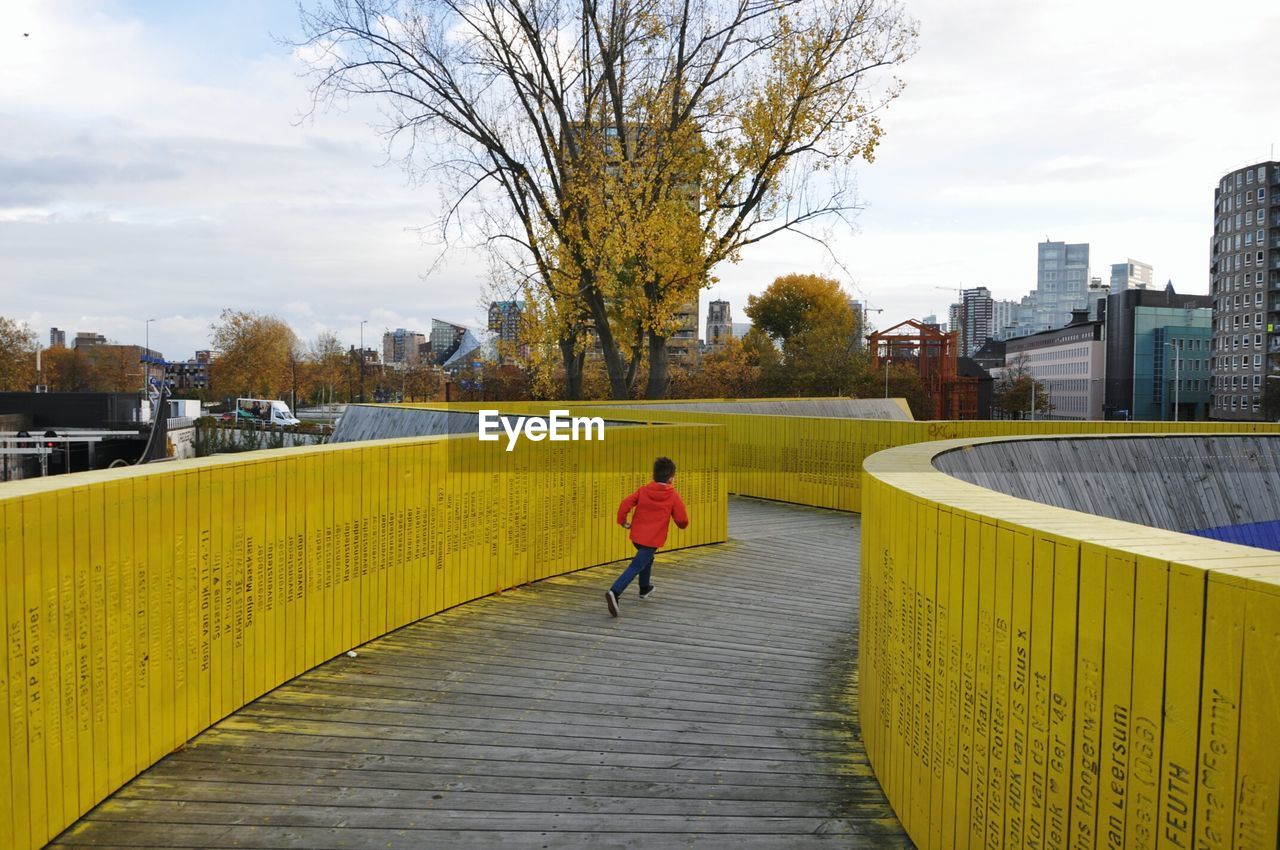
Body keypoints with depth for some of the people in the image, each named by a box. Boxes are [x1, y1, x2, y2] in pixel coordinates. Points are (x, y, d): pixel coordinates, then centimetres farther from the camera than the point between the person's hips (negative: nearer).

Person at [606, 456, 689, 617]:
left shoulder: (643, 490, 4)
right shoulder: (673, 496, -6)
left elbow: (625, 503, -7)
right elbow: (682, 520, -4)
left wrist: (623, 521, 7)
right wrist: (683, 524, 19)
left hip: (637, 535, 6)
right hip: (653, 539, -6)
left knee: (647, 559, 31)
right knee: (635, 567, -10)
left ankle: (645, 589, 47)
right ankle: (614, 592, -27)